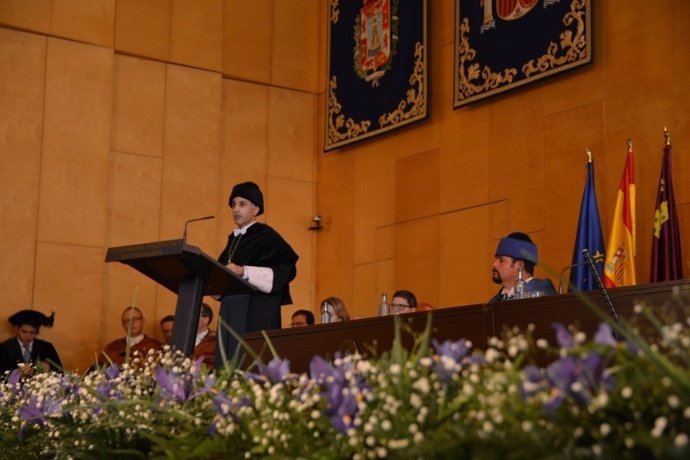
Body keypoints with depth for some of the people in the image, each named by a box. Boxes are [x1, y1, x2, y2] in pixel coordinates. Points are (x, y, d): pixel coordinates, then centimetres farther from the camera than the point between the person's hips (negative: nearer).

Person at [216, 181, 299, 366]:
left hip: (257, 314, -8)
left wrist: (244, 272, -24)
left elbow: (284, 270, -16)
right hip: (230, 313, 8)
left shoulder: (267, 237, -3)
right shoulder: (234, 239, 20)